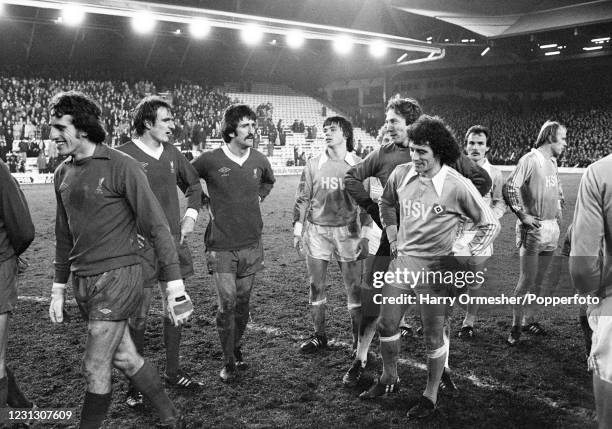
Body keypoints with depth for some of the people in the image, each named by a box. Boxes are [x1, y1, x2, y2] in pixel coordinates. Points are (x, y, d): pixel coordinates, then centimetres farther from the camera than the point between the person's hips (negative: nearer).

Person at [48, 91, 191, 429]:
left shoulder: (121, 166, -12)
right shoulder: (63, 173, 9)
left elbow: (156, 226, -13)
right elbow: (64, 235, 18)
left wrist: (174, 284, -17)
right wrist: (58, 288, 18)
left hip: (117, 277, -7)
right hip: (83, 282, 7)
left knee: (95, 369, -1)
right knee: (125, 358, 14)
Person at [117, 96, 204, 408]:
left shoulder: (172, 152, 8)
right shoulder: (123, 155, -10)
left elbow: (193, 184, 23)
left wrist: (191, 215, 11)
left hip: (174, 242, 6)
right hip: (141, 247, -6)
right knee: (138, 317, 3)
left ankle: (173, 371, 30)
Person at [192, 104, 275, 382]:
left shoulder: (259, 161, 3)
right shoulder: (210, 160, -9)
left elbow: (269, 181, 26)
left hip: (251, 245, 4)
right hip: (221, 247, -3)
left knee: (243, 302, 12)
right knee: (227, 303, -5)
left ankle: (236, 348, 33)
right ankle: (229, 362, 10)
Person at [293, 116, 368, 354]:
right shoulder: (313, 164, 4)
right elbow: (302, 199, 7)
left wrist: (366, 236, -3)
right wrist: (297, 231, 3)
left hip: (347, 231, -2)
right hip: (316, 231, 2)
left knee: (354, 287, 1)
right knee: (316, 286, 8)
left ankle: (359, 339, 15)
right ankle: (319, 335, 22)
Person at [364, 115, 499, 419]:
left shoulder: (458, 186, -16)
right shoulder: (401, 174, -3)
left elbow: (490, 225, -5)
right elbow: (387, 203, 19)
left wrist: (466, 253, -9)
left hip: (435, 269, -5)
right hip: (401, 262, 5)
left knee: (435, 336, 7)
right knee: (387, 325, 13)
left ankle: (431, 395, 26)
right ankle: (389, 378, 36)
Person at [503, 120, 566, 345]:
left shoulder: (553, 161, 13)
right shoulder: (530, 160, -12)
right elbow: (510, 187, -20)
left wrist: (558, 210, 19)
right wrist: (522, 215, -20)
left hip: (552, 228, 8)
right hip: (533, 228, -8)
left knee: (538, 280, 13)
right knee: (527, 280, -6)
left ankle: (529, 320, 25)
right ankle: (516, 326, 3)